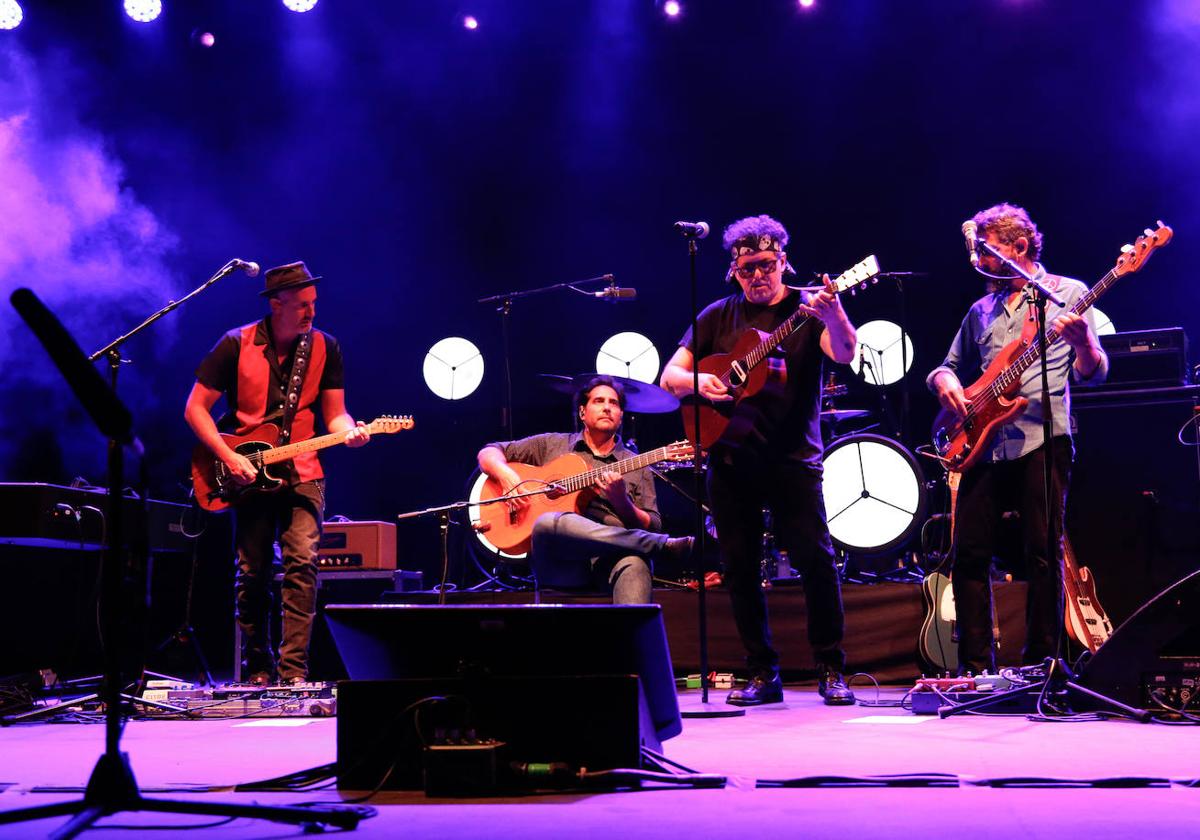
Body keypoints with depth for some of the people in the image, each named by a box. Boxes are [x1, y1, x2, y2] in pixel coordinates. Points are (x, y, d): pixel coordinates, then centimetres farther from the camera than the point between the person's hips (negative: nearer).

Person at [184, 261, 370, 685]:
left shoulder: (324, 347, 4)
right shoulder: (236, 344, -4)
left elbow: (334, 413, 7)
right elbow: (195, 408, -2)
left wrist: (349, 431, -17)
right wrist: (228, 457, -12)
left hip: (301, 474, 1)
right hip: (246, 474, -1)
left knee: (303, 563, -14)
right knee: (252, 573, 1)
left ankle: (293, 671, -12)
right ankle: (257, 669, 16)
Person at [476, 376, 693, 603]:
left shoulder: (636, 466, 20)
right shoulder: (552, 444, 20)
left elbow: (652, 527, 11)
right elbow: (488, 453, 22)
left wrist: (621, 501, -8)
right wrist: (505, 475, -1)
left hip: (610, 558, 0)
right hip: (558, 562, 0)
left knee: (634, 562, -38)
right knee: (548, 522, -36)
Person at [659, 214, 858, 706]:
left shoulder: (807, 310, 2)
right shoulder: (718, 317, 11)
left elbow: (845, 354, -18)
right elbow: (669, 376, 8)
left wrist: (834, 318, -39)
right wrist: (697, 382, -15)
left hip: (792, 457, -3)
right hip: (729, 460, 3)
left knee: (815, 558, -10)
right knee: (739, 566, 4)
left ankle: (831, 670, 1)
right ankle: (762, 674, 14)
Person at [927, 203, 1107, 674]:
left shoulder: (1067, 294, 6)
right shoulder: (981, 311, 20)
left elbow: (1094, 374, 0)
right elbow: (949, 366, 25)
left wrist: (1082, 341, -22)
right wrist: (945, 382, 1)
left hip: (1042, 441, -5)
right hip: (985, 443, 5)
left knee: (1043, 554, -6)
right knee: (970, 552, 0)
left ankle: (1040, 664, 3)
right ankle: (976, 666, 8)